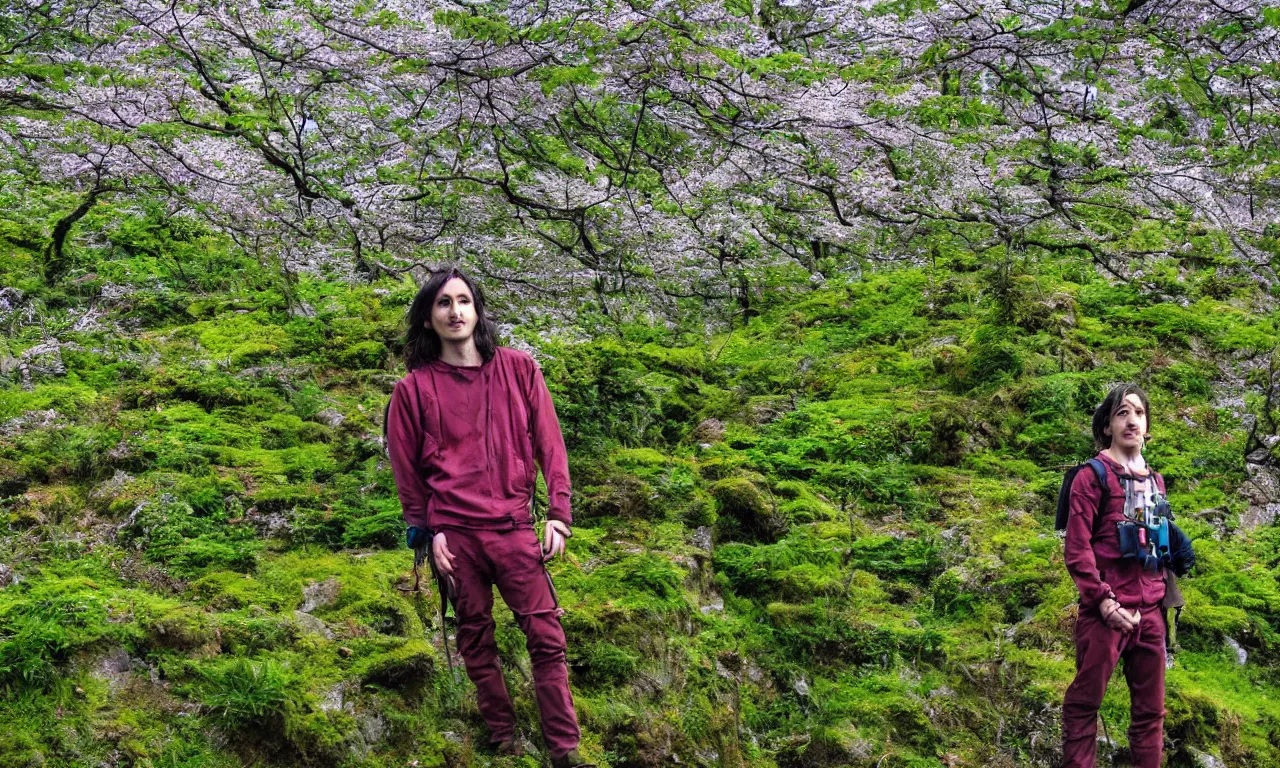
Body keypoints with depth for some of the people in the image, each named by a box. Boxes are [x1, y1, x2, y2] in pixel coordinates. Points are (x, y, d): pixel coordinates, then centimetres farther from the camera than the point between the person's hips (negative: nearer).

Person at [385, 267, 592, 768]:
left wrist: (558, 516, -2)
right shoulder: (414, 388, 2)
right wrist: (427, 532, 3)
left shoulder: (518, 369, 4)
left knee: (546, 636, -3)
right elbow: (407, 469, 7)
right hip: (455, 534, 0)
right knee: (475, 637, 8)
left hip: (514, 528, 0)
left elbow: (549, 445, 4)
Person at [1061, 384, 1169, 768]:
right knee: (1085, 702, -3)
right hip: (1106, 611, -6)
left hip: (1149, 611, 6)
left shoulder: (1155, 480, 16)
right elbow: (1077, 549, -10)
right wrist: (1105, 601, -16)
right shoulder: (1092, 476, -4)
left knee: (1150, 708, 9)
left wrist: (1164, 598, 13)